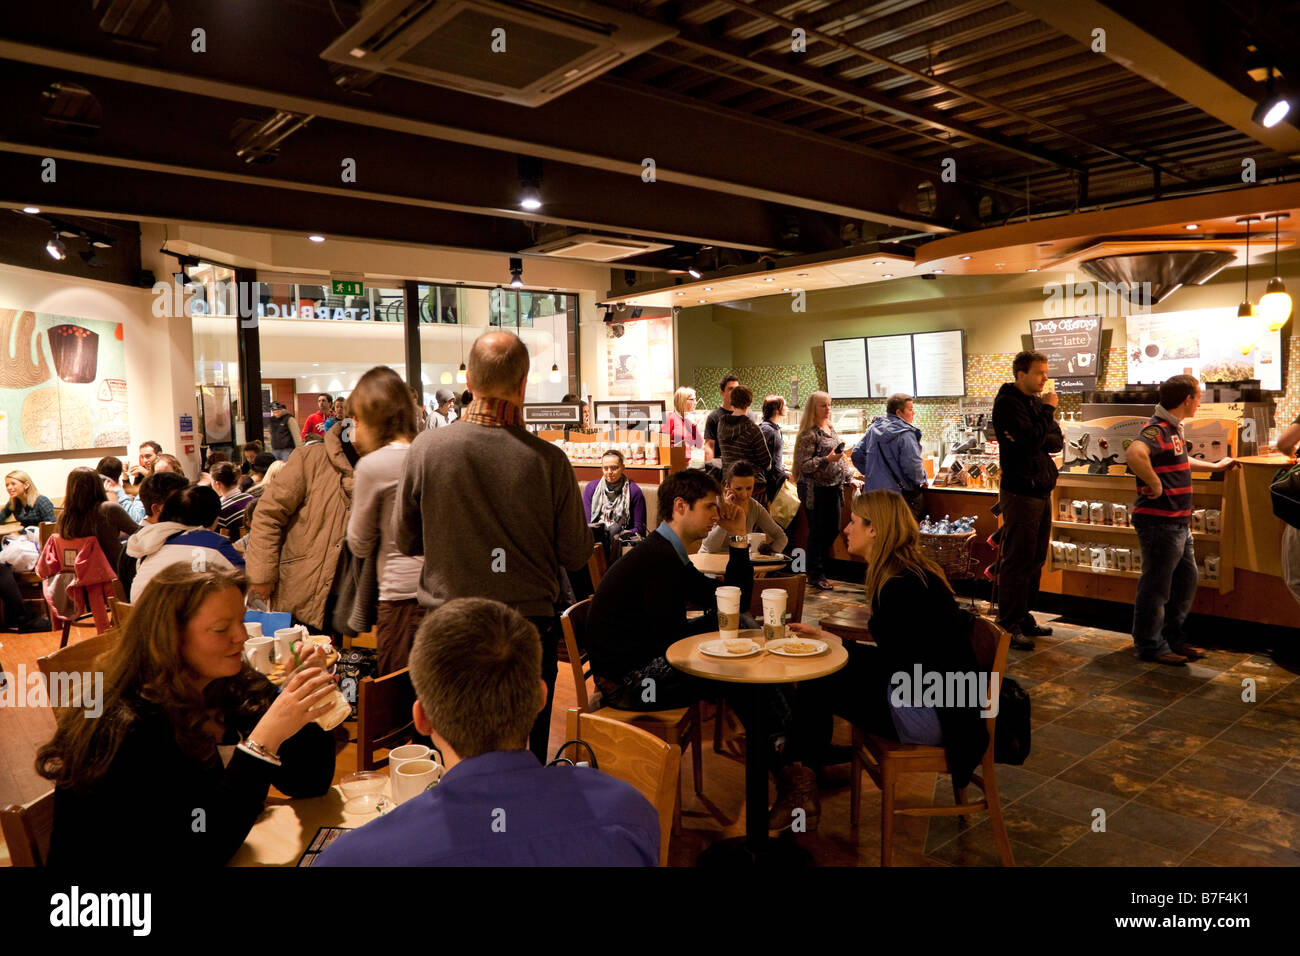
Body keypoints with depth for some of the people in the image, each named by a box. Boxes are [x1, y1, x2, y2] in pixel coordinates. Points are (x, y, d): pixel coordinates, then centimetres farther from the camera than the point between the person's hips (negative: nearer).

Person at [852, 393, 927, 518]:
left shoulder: (873, 429, 6)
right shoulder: (905, 434, -15)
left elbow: (856, 454, 11)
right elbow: (912, 466, -20)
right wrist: (922, 480, 0)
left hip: (873, 490, 7)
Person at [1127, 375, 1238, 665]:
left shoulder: (1173, 428, 15)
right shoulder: (1157, 429, -19)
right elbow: (1135, 454, -41)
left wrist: (1215, 466, 42)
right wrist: (1155, 485, -30)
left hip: (1179, 522, 11)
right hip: (1160, 522, -10)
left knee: (1186, 581, 19)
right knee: (1156, 586, 0)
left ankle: (1173, 638, 31)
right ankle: (1151, 645, 12)